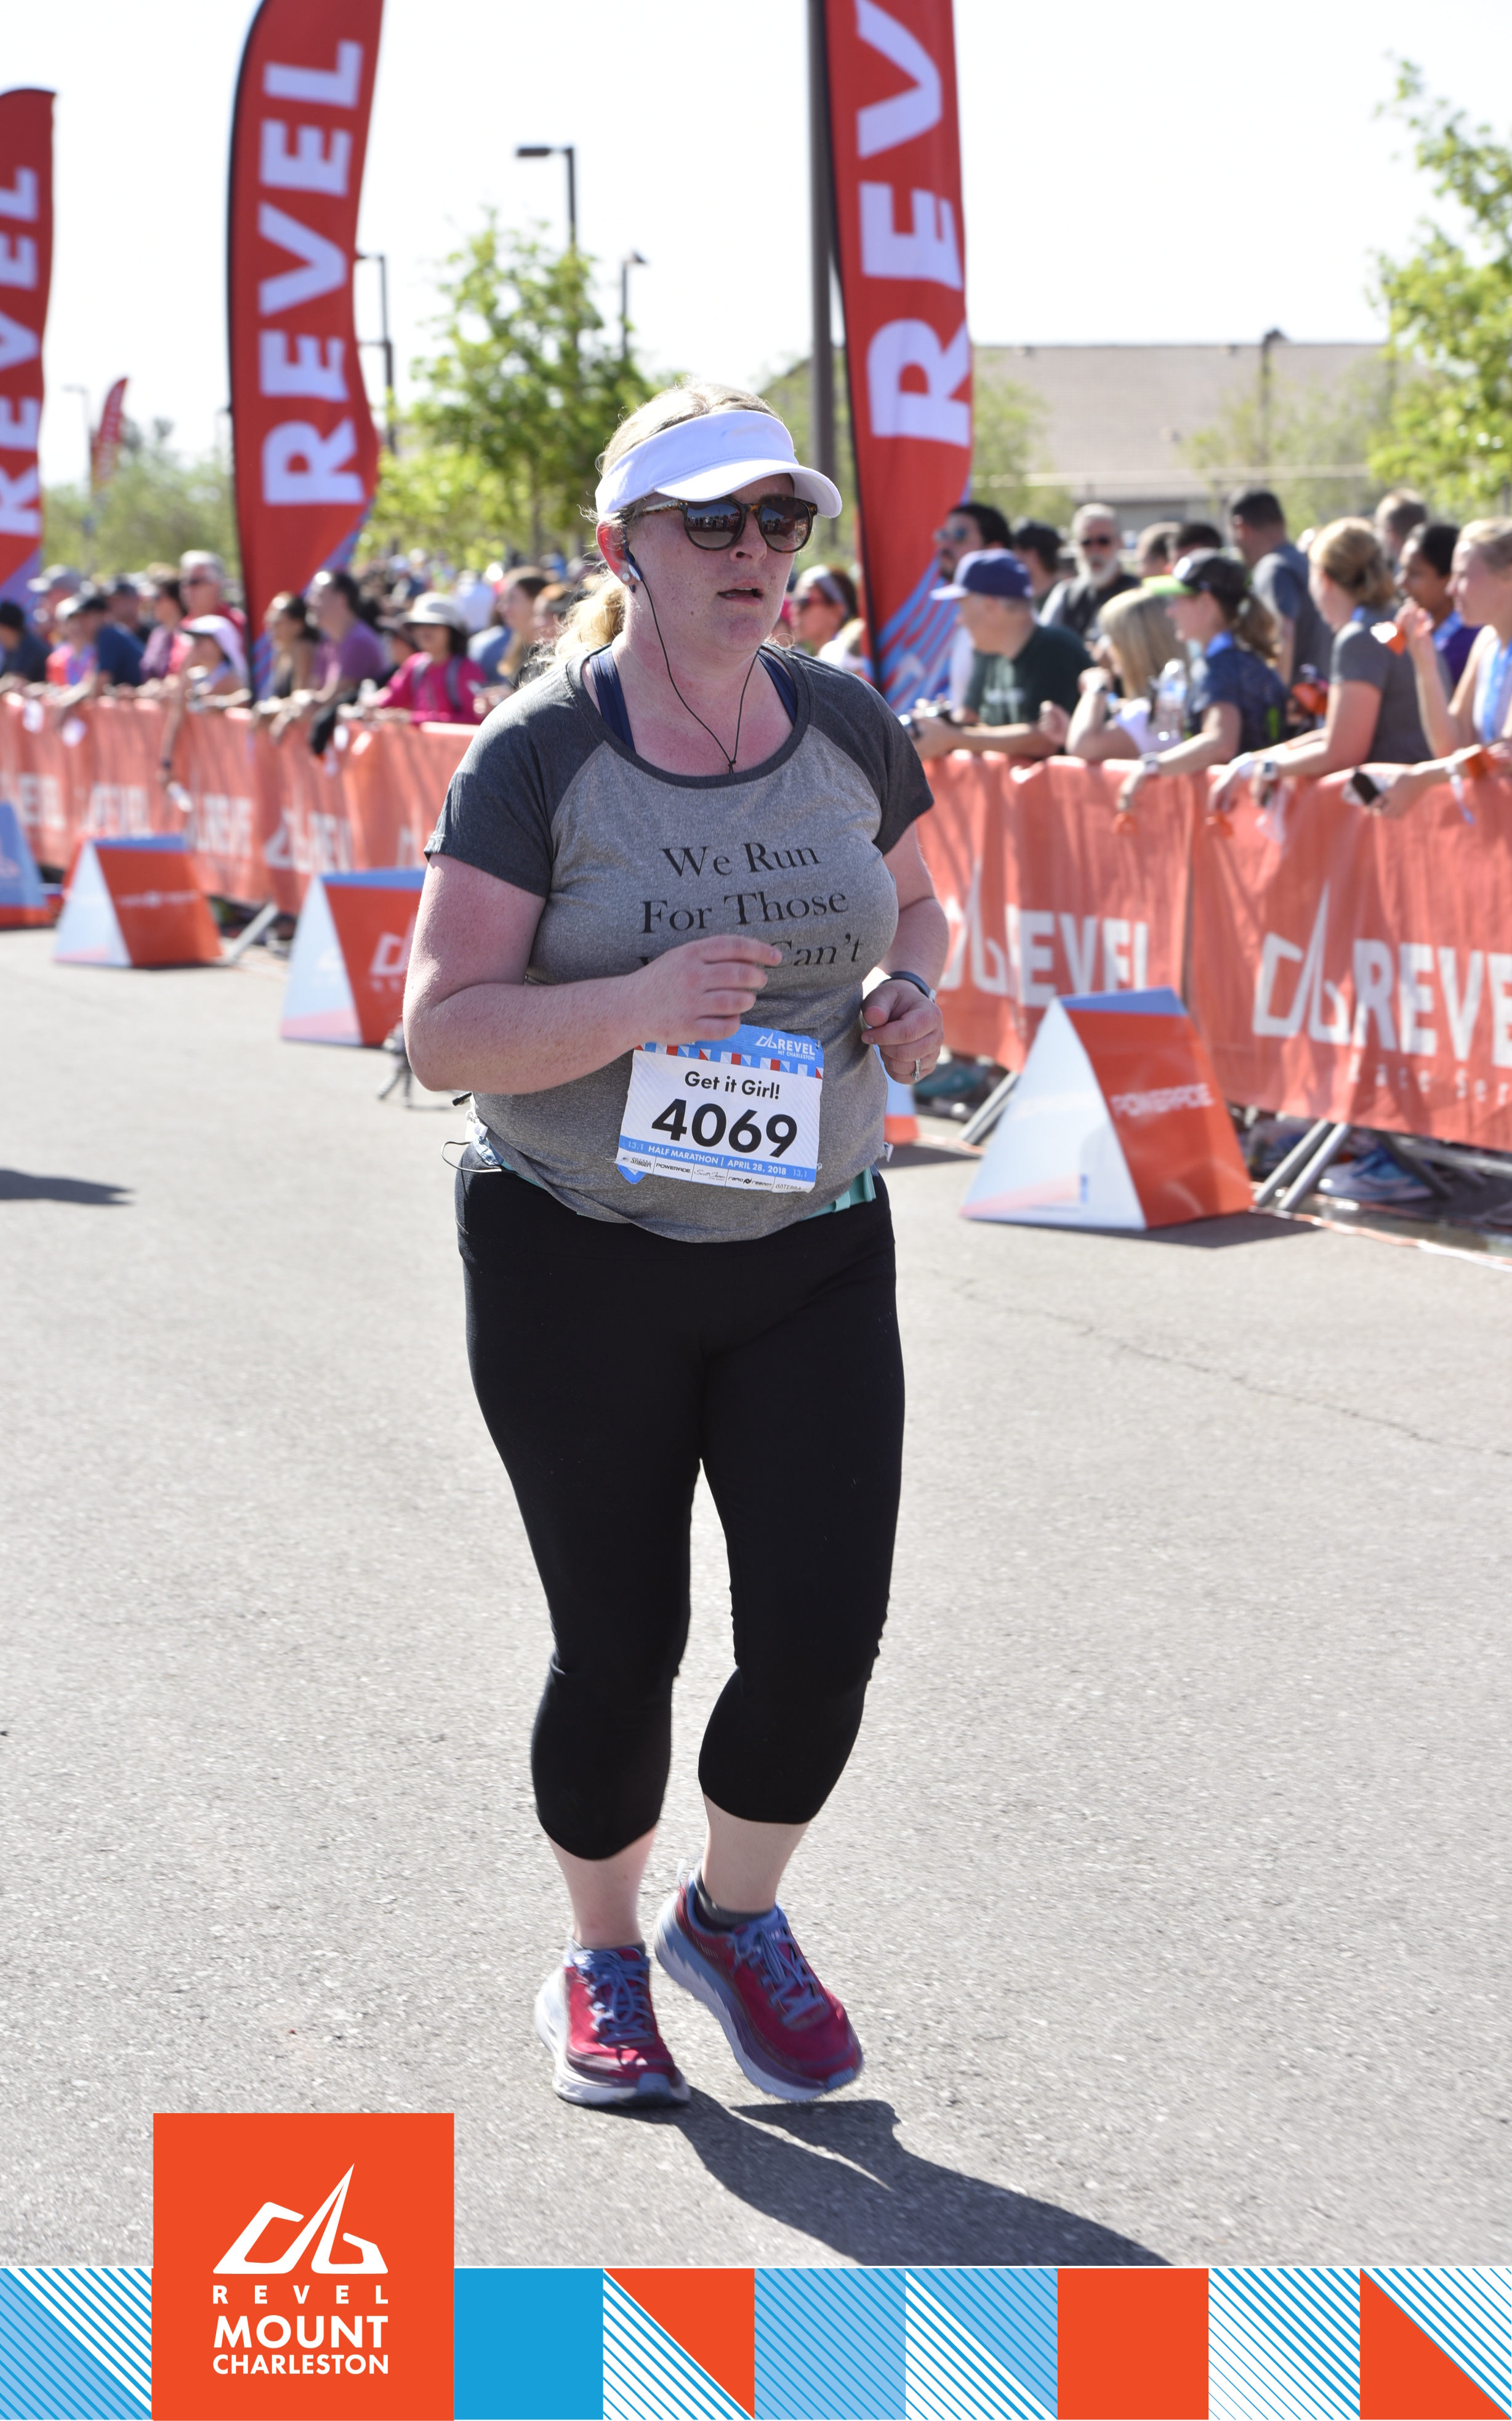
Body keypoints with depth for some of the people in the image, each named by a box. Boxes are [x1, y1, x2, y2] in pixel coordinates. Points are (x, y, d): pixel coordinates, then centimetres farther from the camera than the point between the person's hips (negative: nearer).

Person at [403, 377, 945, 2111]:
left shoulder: (849, 729, 0)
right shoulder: (537, 756, -12)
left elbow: (909, 896, 19)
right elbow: (444, 1031, -15)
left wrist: (911, 990, -3)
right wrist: (636, 1006, -31)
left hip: (814, 1252, 3)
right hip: (578, 1264, -3)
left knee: (823, 1635, -4)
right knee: (618, 1645, 6)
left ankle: (735, 1916, 26)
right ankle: (601, 1961, 33)